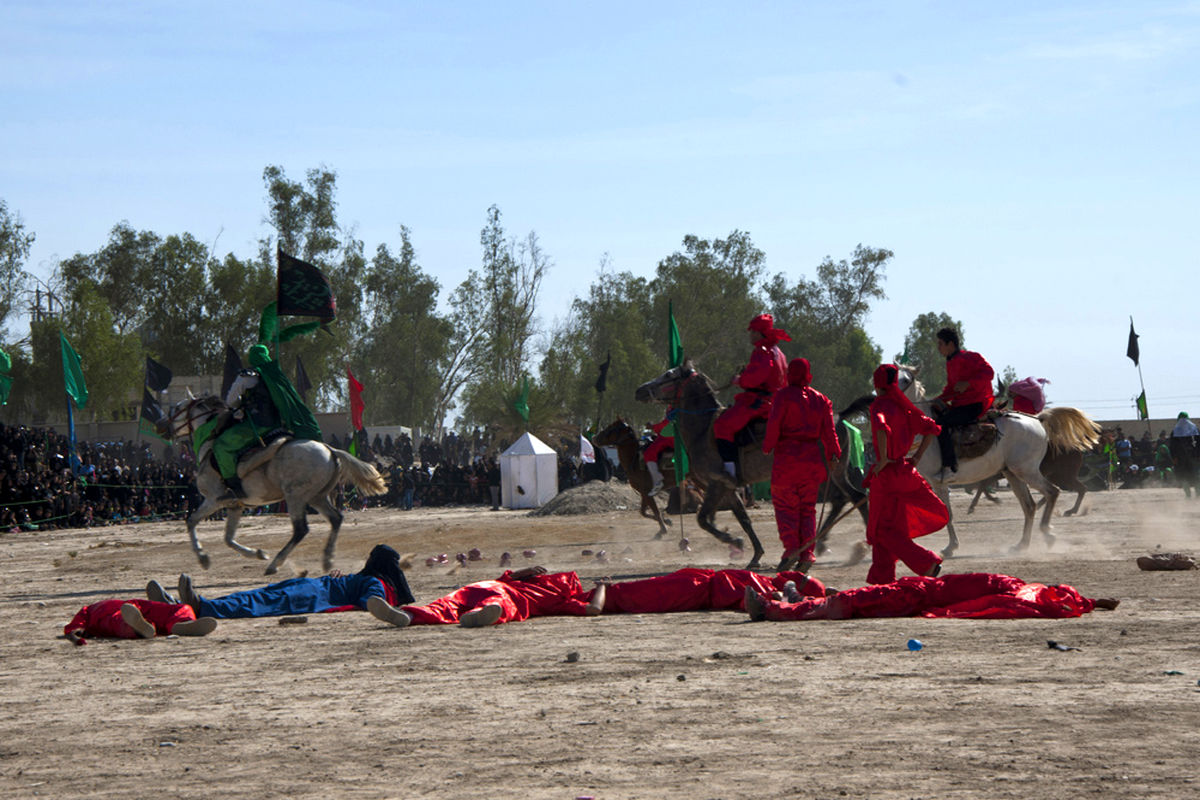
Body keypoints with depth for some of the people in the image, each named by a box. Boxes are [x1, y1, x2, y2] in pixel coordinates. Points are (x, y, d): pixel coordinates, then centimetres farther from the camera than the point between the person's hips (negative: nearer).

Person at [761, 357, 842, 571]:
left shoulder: (784, 395, -3)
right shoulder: (820, 399, 10)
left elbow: (774, 424, -10)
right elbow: (828, 431, 8)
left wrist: (768, 445, 2)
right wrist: (833, 454, 16)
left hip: (787, 457, -4)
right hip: (813, 457, 4)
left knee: (785, 505, 2)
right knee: (807, 507, 11)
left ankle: (791, 548, -14)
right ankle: (807, 552, -1)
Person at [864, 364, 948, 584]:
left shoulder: (879, 406, -14)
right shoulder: (903, 406, 9)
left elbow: (882, 429, -35)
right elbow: (931, 428, 13)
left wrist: (883, 460, -24)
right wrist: (917, 457, 12)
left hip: (887, 473, -8)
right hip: (905, 473, 8)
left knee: (884, 529, -1)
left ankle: (927, 563, -13)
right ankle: (881, 577, 21)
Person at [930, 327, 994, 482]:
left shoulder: (969, 358, -10)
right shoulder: (950, 363, 18)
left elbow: (988, 373, -17)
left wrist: (967, 383, -25)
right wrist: (939, 400, 6)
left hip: (975, 405, -10)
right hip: (960, 404, 10)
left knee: (941, 423, -25)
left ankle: (949, 468, -30)